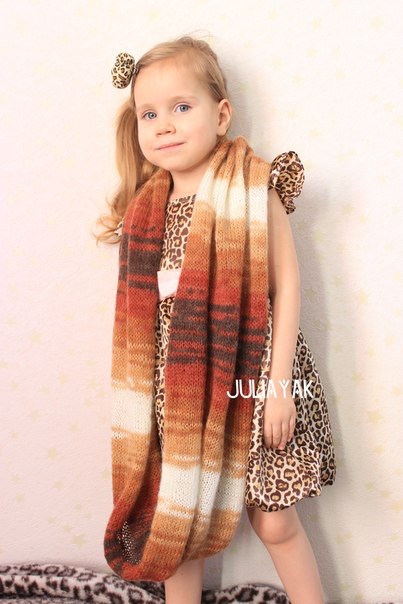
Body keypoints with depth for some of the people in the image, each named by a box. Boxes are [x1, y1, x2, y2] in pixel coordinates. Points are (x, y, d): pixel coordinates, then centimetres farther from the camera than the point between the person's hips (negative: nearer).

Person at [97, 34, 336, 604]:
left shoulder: (253, 189, -8)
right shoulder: (146, 208, 4)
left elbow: (287, 284, -10)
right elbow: (143, 311, 8)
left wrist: (280, 383, -13)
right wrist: (149, 394, 6)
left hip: (249, 382, -4)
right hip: (178, 390, 4)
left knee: (274, 521, 8)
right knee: (179, 519, 15)